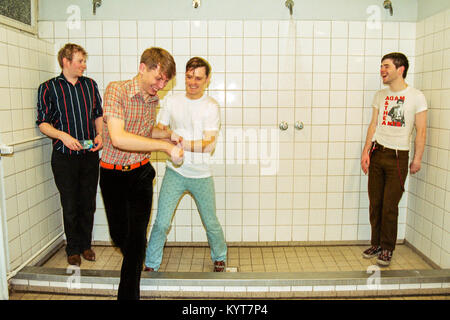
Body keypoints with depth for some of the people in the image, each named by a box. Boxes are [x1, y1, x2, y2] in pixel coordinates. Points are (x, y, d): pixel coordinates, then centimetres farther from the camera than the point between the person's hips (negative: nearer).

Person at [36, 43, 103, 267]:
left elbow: (99, 114, 15)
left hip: (90, 155, 3)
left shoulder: (90, 85, 9)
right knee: (70, 206, 6)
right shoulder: (48, 88, -1)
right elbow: (43, 123, -3)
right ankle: (73, 249, 23)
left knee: (88, 203, 10)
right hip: (64, 156, -3)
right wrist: (63, 135, -19)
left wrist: (100, 135, -2)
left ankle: (86, 244, 27)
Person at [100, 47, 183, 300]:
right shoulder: (116, 90, -17)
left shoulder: (153, 100, 2)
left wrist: (168, 135, 1)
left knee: (137, 238, -3)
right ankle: (134, 259, 47)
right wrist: (165, 146, -32)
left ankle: (129, 294, 12)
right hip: (113, 175, -3)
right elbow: (118, 137, -32)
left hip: (141, 175, 3)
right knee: (119, 235, 13)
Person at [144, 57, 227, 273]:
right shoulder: (171, 101, 1)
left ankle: (219, 258, 37)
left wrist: (180, 142, -24)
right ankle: (150, 265, 19)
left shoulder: (211, 107, -8)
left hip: (201, 175, -1)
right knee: (161, 223, -2)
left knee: (211, 223, 11)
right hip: (174, 172, 2)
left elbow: (209, 144, -16)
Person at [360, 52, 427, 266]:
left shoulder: (416, 97, -3)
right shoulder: (380, 96, 11)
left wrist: (417, 159, -5)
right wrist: (366, 151, 3)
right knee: (375, 203, 7)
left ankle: (387, 250, 12)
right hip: (377, 153, 4)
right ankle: (376, 244, 21)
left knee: (390, 206, -3)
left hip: (398, 156, -4)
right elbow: (373, 124, 11)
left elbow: (421, 132, -3)